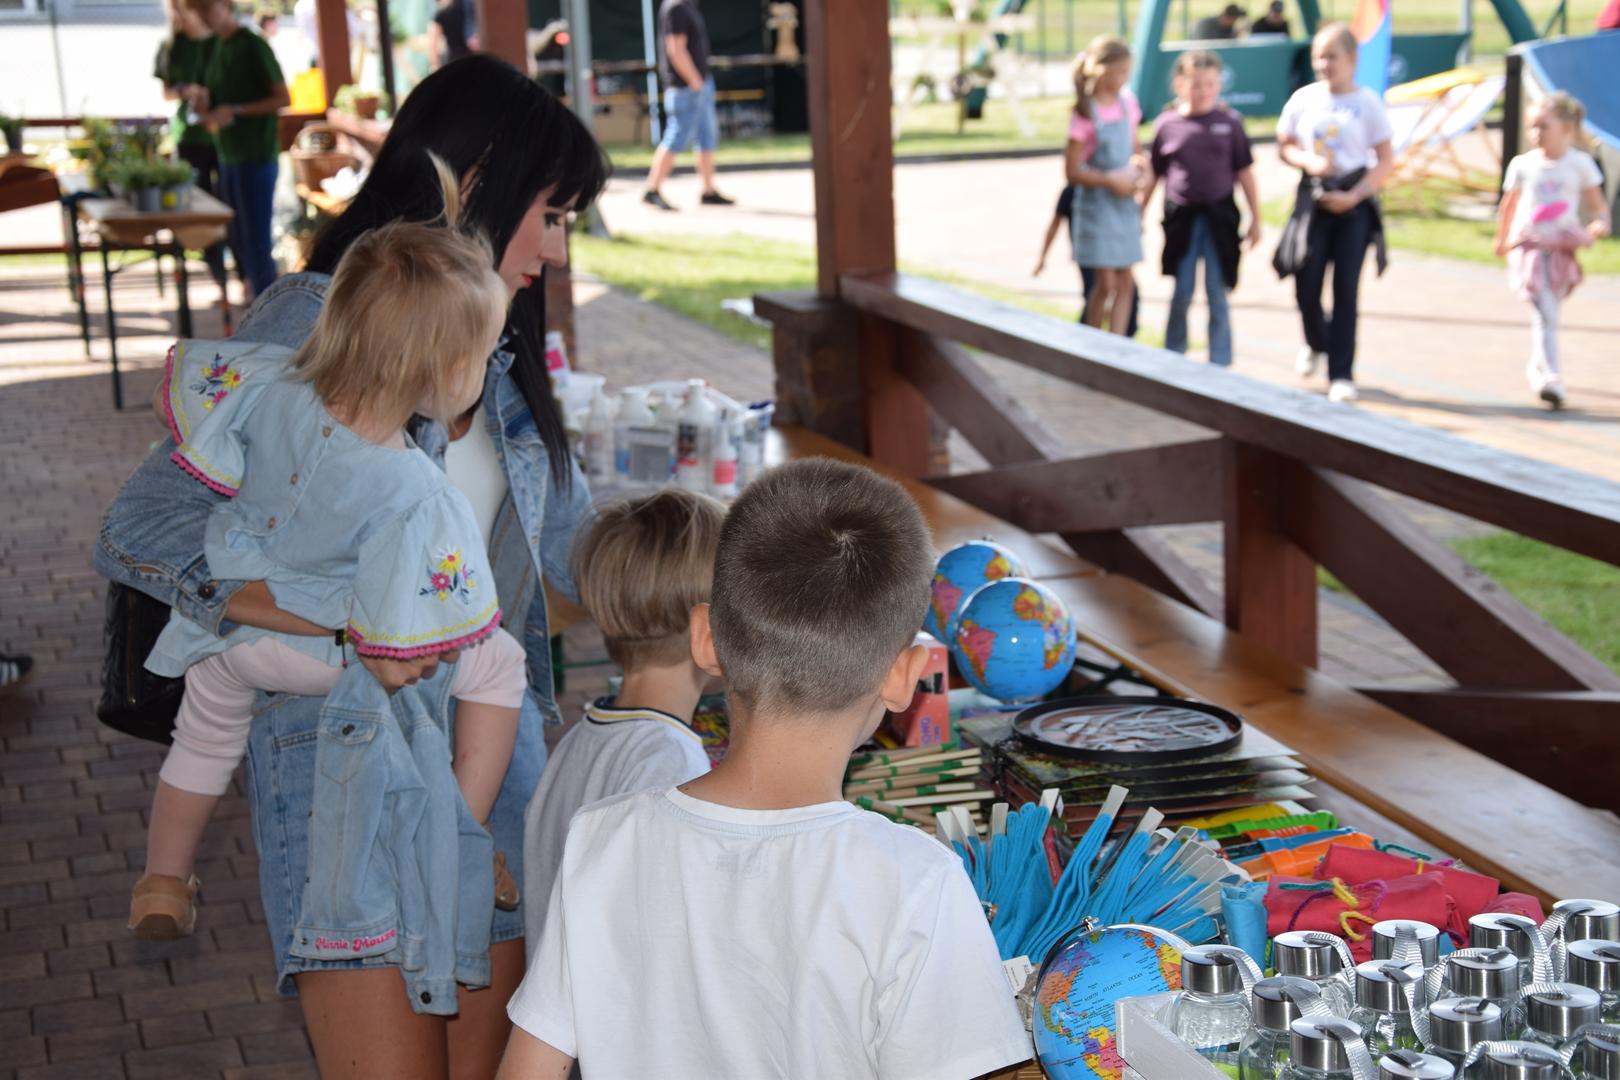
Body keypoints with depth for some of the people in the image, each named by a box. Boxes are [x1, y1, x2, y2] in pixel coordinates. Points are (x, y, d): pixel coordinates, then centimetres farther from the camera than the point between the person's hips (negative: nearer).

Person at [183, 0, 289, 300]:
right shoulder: (215, 48, 12)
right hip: (228, 157, 8)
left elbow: (283, 98, -11)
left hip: (256, 155, -8)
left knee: (256, 241, -6)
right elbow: (206, 112, 16)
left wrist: (235, 111, -18)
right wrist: (198, 99, -8)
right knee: (239, 241, 11)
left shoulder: (253, 46, -10)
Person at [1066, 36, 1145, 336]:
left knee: (1125, 283, 3)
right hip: (1097, 204, -6)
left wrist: (1135, 171, -3)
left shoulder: (1127, 101, 4)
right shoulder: (1085, 115, -14)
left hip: (1125, 203, 6)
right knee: (1106, 284, -4)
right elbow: (1072, 171, -13)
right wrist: (1111, 180, -17)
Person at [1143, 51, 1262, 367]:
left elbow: (1245, 173, 4)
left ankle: (1219, 363, 12)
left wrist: (1255, 219, 4)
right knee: (1181, 294, 6)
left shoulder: (1229, 122, -1)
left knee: (1218, 295, 4)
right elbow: (1153, 175, 9)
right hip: (1181, 216, 0)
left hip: (1219, 216, 0)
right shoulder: (1166, 123, 0)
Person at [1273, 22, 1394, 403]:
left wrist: (1354, 196, -14)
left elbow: (1385, 161, -2)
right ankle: (1316, 343, 34)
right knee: (1306, 284, 1)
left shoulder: (1368, 103, -3)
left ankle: (1341, 373, 4)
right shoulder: (1304, 98, 3)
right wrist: (1308, 161, -10)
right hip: (1313, 197, 2)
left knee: (1346, 287, -3)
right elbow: (1284, 147, 11)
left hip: (1353, 202, -2)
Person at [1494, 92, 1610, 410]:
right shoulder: (1523, 165, 3)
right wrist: (1501, 240, 26)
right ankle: (1550, 375, -18)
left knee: (1546, 312, 10)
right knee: (1544, 313, -14)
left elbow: (1598, 206, 5)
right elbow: (1509, 205, 18)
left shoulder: (1580, 164, 1)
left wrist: (1601, 223, -16)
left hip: (1563, 248, 1)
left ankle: (1538, 366, 33)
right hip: (1529, 246, -1)